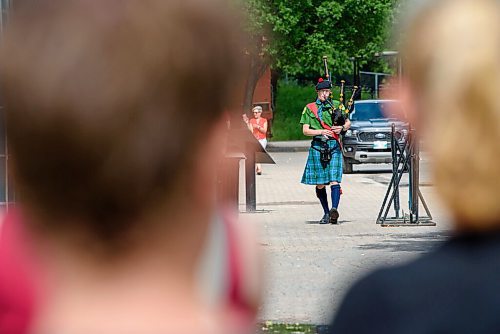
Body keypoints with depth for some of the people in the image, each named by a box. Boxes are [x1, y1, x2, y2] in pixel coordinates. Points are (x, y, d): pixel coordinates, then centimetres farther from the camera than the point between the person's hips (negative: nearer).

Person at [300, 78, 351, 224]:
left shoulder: (336, 106, 12)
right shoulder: (310, 108, 9)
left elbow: (348, 123, 17)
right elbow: (305, 130, 4)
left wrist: (342, 128, -6)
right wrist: (321, 131, -11)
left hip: (334, 146, -1)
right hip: (318, 147, 1)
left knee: (334, 180, -16)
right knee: (320, 184, 4)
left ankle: (334, 209, -28)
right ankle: (326, 213, 16)